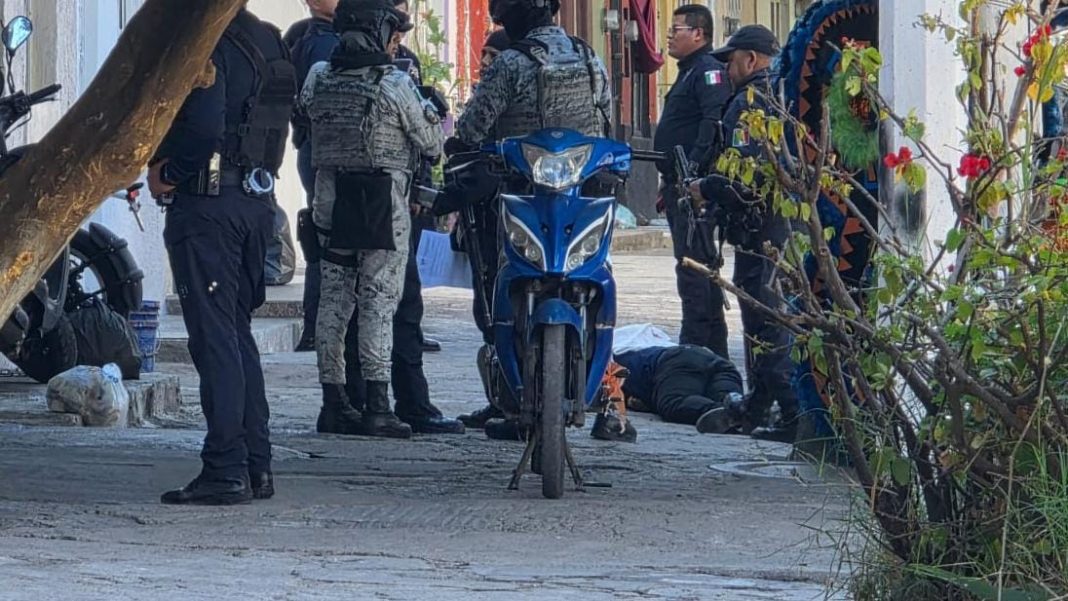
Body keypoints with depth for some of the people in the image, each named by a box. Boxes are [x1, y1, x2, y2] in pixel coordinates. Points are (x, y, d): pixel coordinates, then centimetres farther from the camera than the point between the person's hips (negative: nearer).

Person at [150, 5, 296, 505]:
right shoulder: (270, 43, 13)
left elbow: (204, 127, -26)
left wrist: (168, 173, -8)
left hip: (206, 201, -9)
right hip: (256, 200, 9)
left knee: (215, 336, -7)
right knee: (238, 333, 15)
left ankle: (226, 469, -8)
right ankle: (256, 465, 15)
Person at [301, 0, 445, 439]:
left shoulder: (318, 79, 2)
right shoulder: (394, 86, -12)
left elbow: (311, 132, 10)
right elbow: (431, 142, -5)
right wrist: (434, 110, 16)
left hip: (330, 203, 5)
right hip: (383, 206, -5)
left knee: (333, 300, 12)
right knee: (379, 303, -3)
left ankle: (333, 400, 17)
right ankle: (376, 407, -6)